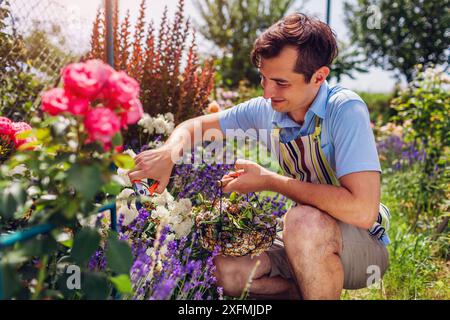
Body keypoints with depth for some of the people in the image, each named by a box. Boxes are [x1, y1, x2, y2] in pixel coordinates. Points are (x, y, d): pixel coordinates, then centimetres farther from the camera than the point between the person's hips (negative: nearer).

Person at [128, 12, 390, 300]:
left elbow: (362, 211, -34)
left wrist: (270, 180, -25)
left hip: (365, 246, -5)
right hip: (307, 238, 6)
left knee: (306, 221, -36)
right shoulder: (266, 110, -4)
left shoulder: (346, 110, -23)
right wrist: (170, 153, -17)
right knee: (226, 270, -16)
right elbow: (196, 127, 8)